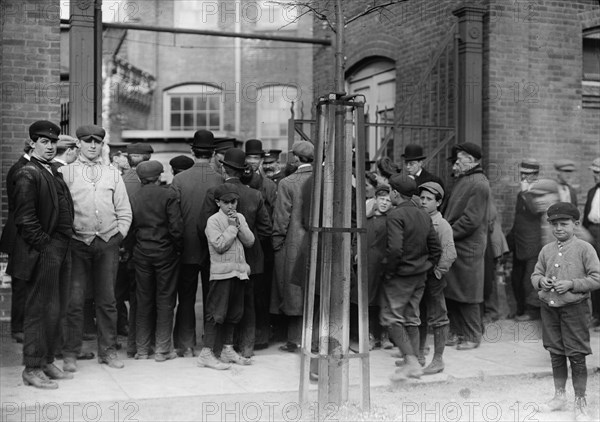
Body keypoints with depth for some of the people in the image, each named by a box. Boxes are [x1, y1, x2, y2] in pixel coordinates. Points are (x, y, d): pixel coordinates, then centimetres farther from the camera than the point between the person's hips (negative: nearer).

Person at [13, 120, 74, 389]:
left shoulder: (55, 172, 16)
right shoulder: (28, 175, -10)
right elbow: (25, 219, -16)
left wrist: (64, 244, 11)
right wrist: (45, 245, -15)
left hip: (60, 251, 9)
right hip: (42, 253, -9)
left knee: (56, 310, 14)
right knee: (40, 311, -2)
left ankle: (47, 362, 25)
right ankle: (32, 369, 8)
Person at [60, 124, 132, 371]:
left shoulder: (113, 174, 13)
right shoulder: (65, 173, 5)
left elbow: (124, 211, 13)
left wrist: (119, 235, 2)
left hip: (108, 242, 2)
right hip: (78, 242, -2)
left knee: (107, 300, 6)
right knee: (74, 300, -2)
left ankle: (108, 351, 15)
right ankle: (70, 354, 6)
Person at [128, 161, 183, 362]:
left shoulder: (133, 198, 1)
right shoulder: (168, 195, -9)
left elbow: (130, 229, -2)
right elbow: (176, 227, -13)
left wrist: (137, 245, 10)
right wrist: (178, 247, 0)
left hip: (141, 253, 3)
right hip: (165, 252, -3)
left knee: (143, 301, 11)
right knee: (165, 300, 5)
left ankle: (142, 348, 17)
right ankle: (162, 349, 7)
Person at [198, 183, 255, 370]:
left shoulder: (240, 218, 13)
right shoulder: (213, 221, -6)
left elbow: (250, 241, 4)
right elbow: (219, 245, -16)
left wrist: (239, 225, -8)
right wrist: (232, 227, -10)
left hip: (238, 271, 7)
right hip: (221, 272, -7)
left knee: (234, 312, 13)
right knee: (216, 313, -6)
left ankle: (228, 350, 25)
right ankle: (206, 354, -1)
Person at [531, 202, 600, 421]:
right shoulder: (546, 250, 7)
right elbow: (535, 274, 15)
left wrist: (572, 284, -19)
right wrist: (540, 281, -7)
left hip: (574, 308, -5)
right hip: (549, 307, 5)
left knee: (576, 356, 0)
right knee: (556, 354, 15)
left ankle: (580, 402, 13)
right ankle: (559, 396, 30)